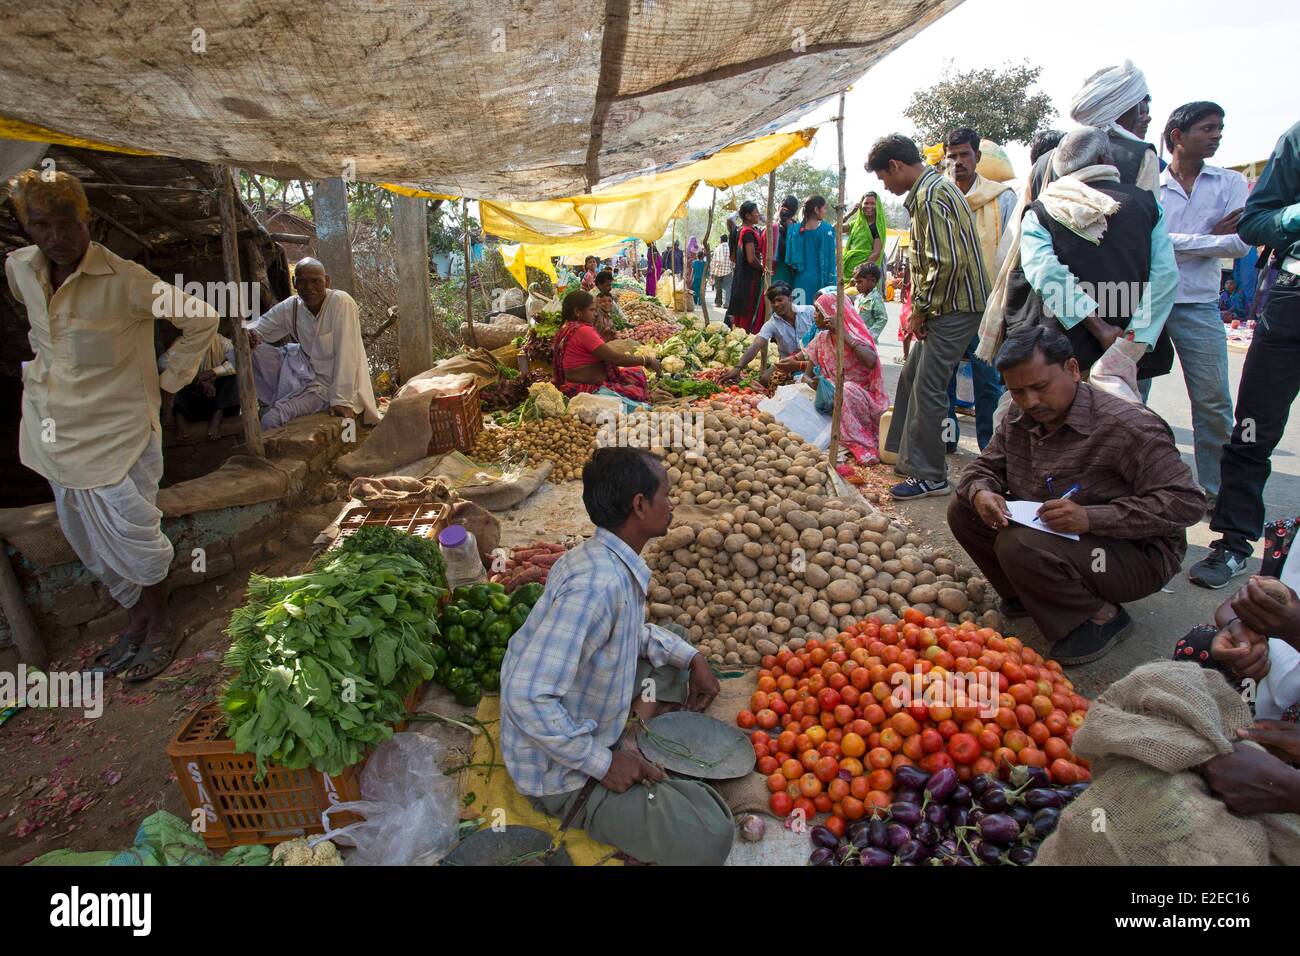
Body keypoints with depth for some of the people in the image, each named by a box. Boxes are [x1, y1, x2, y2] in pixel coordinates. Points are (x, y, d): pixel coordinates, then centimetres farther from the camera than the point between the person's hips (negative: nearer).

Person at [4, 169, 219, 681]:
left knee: (134, 535, 3)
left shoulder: (124, 279, -18)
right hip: (53, 431, 7)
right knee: (90, 542, 16)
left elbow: (201, 319, -11)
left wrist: (168, 384, -7)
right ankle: (136, 618, 33)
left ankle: (157, 624, 25)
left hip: (116, 432, -6)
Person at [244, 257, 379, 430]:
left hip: (347, 389, -5)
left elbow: (346, 355, -21)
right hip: (317, 386, 5)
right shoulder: (290, 308, 2)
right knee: (270, 421, -10)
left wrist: (341, 400, -25)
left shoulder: (341, 302, -15)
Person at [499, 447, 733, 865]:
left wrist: (692, 657, 6)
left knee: (677, 653, 19)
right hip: (564, 773, -9)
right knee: (710, 838, -19)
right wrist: (602, 763, -24)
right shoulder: (597, 584, -32)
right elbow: (527, 696, -35)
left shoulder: (608, 558, -3)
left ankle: (634, 728, 3)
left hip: (595, 722, 9)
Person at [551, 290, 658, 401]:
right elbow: (615, 358, -20)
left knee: (637, 373, 16)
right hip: (588, 390, -10)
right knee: (638, 393, -10)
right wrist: (647, 360, -9)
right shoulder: (583, 331, -19)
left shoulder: (567, 329, 11)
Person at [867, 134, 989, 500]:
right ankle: (908, 456, 29)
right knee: (913, 377, 17)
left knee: (928, 388, -8)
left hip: (954, 307, -11)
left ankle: (929, 477, 1)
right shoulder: (934, 188, 17)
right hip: (947, 306, 11)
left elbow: (947, 262, -25)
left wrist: (920, 310, -15)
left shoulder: (930, 195, -16)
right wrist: (921, 309, 14)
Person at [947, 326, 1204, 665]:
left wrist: (1091, 518, -37)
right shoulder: (1018, 419, -1)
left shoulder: (1128, 425, -24)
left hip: (1137, 554, -7)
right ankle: (1028, 594, 12)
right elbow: (985, 467, 8)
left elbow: (1186, 502, -25)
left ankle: (1102, 617, -6)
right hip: (1050, 534, 8)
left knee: (1019, 545, -33)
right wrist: (980, 493, -19)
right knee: (963, 510, -5)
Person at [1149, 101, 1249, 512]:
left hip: (1198, 306, 2)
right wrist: (1211, 237, -7)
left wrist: (1177, 242, -7)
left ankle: (1215, 490, 10)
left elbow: (1240, 244, -3)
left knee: (1213, 402, 0)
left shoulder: (1230, 183, 9)